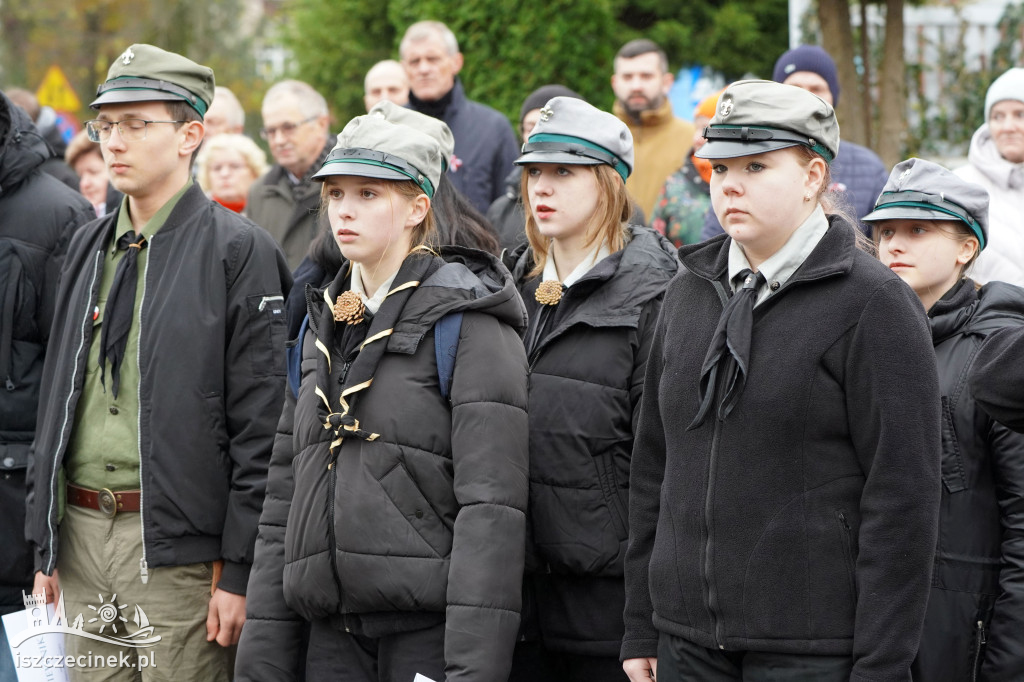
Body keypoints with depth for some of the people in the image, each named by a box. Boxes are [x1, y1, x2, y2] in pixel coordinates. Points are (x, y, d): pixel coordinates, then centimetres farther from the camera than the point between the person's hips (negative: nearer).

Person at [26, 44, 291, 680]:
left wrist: (239, 573, -14)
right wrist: (45, 548, 14)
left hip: (179, 550, -6)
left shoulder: (239, 251, -6)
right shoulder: (90, 247, 15)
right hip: (81, 533, 6)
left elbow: (261, 429, -10)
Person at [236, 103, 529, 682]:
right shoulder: (321, 327, 15)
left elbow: (492, 504, -14)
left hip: (429, 628, -6)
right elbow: (285, 499, 15)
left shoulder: (466, 321, -6)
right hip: (333, 630, 6)